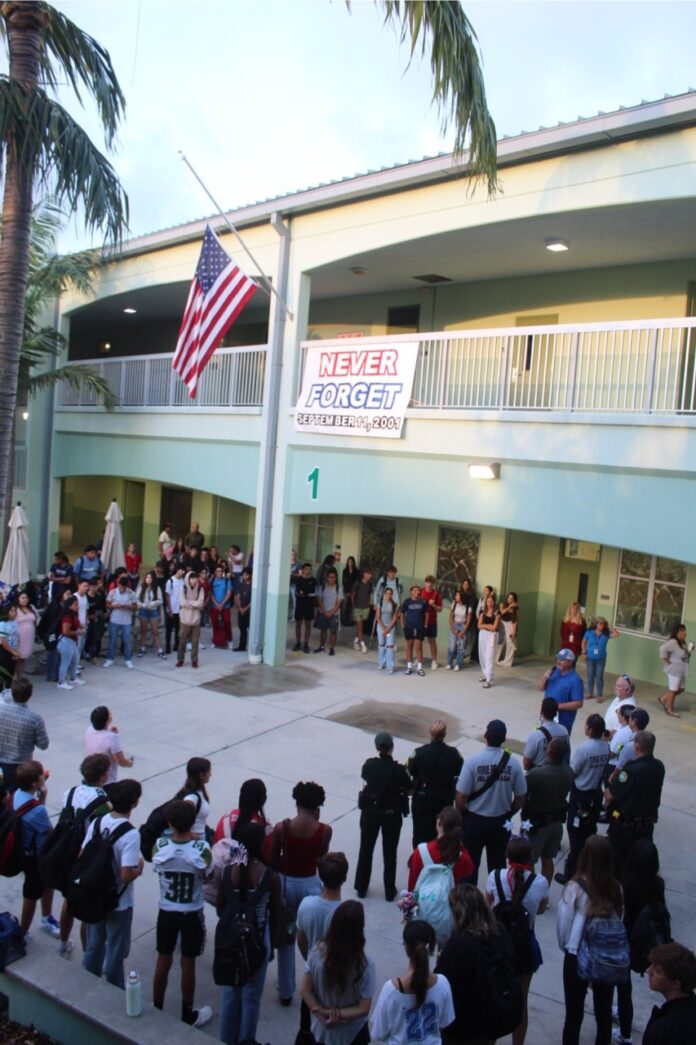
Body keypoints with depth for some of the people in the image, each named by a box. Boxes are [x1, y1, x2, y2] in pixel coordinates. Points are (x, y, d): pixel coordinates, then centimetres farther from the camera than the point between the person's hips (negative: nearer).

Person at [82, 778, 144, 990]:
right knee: (115, 953, 14)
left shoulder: (97, 822, -9)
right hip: (118, 903, -6)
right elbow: (126, 876, -28)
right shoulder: (131, 834, -27)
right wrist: (139, 867, -9)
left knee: (93, 946, 25)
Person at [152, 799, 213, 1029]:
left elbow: (157, 869, -1)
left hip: (166, 912, 2)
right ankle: (188, 1015, 31)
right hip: (192, 914, -1)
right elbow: (208, 876, -8)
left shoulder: (160, 846, -20)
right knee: (188, 964, 15)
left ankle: (157, 1010, 37)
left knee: (163, 961, 20)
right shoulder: (201, 849, -25)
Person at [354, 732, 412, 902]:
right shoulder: (398, 769, -21)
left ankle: (361, 888, 30)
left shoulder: (369, 765, -13)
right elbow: (409, 791, -8)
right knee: (389, 853, 14)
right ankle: (389, 891, 26)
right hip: (391, 815, -2)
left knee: (366, 850, 18)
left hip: (370, 812, 2)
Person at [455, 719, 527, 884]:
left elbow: (461, 797, -17)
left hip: (474, 821, -2)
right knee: (498, 864, 19)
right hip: (501, 822, 2)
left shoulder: (473, 761, -21)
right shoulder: (513, 763, -14)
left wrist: (461, 815, 3)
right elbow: (520, 799, -5)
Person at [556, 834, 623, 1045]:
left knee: (574, 1013, 12)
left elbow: (563, 924, -10)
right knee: (604, 1012, 20)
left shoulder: (574, 887, -18)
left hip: (578, 957, -3)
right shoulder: (615, 887, -10)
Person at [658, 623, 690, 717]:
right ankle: (670, 710, 14)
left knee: (680, 689, 17)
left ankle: (663, 699, 31)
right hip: (674, 670, -9)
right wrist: (667, 662, -24)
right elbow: (663, 649, -32)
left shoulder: (683, 643, 9)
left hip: (681, 670, 9)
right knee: (673, 690, 1)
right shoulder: (673, 642, -21)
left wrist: (690, 650, 1)